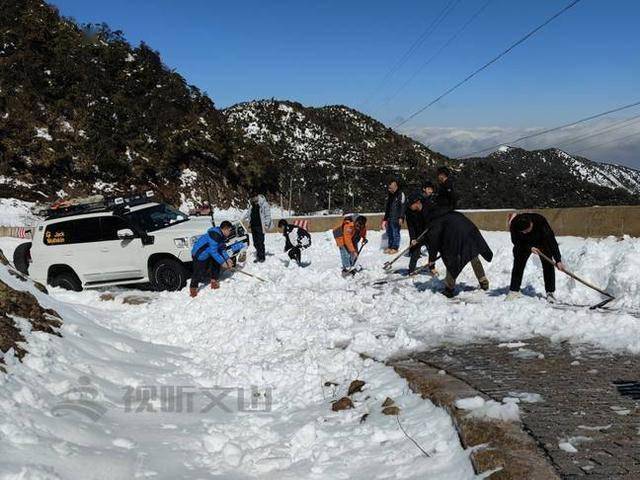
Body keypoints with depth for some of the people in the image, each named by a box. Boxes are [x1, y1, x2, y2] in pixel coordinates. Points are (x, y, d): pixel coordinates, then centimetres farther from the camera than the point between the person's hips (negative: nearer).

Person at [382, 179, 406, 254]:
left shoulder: (401, 194, -6)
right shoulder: (390, 195, 17)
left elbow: (402, 206, -12)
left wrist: (401, 217, -17)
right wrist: (385, 218, 22)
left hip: (396, 218, -7)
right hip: (389, 217, 8)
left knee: (396, 232, -5)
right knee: (389, 233, 9)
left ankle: (395, 248, 2)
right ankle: (390, 246, 18)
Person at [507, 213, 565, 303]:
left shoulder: (541, 222, -40)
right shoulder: (514, 225, -35)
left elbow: (551, 241, -38)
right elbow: (516, 241, -20)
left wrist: (558, 260, -40)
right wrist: (529, 248, -36)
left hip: (542, 242, -2)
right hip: (524, 244, 2)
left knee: (548, 264, -10)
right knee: (518, 264, -4)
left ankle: (550, 292, -3)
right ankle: (514, 290, 6)